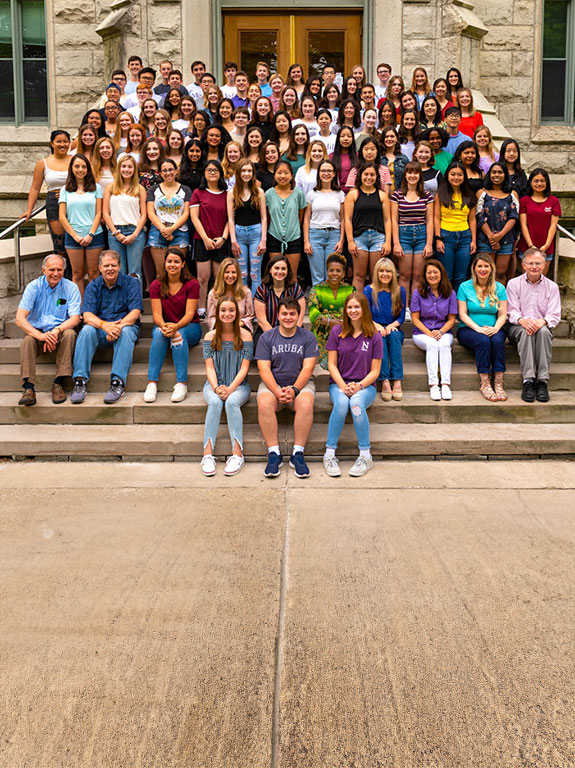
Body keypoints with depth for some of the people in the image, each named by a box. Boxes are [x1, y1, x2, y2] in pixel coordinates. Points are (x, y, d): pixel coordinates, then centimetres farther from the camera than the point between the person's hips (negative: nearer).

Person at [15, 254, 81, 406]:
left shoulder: (71, 288, -1)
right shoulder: (33, 287, -3)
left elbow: (75, 318, -9)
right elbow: (19, 318, -13)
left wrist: (57, 331, -30)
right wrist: (40, 335, -30)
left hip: (60, 332, 0)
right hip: (37, 331, 0)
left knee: (70, 334, -32)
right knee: (28, 339, -32)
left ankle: (59, 383, -30)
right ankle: (28, 388, -39)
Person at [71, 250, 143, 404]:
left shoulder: (131, 283, 0)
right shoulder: (93, 286, 6)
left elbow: (135, 312, -10)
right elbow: (87, 316, -7)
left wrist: (118, 326, -30)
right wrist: (104, 325, -30)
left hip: (125, 325, -2)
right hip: (100, 328, 2)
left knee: (125, 332, -36)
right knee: (86, 331, -29)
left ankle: (118, 382, -43)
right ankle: (80, 381, -34)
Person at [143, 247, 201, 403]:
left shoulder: (192, 284, -4)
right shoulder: (156, 285, 1)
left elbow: (190, 313, -13)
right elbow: (156, 314, -7)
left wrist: (176, 326, -32)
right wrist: (163, 326, -30)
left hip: (189, 327, -1)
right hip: (164, 325, 2)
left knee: (179, 335, -36)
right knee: (159, 333, -34)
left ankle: (182, 384, -38)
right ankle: (152, 383, -38)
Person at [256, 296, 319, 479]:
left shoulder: (308, 337, 4)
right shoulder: (266, 338, 5)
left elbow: (307, 368, -5)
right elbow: (264, 369, -4)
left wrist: (294, 390, -21)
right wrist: (278, 392, -20)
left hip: (300, 383, 0)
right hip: (272, 383, 1)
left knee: (306, 404, -33)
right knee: (264, 404, -31)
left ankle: (298, 454, -25)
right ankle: (274, 453, -24)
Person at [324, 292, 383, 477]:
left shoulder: (374, 336, 2)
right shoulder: (337, 331, 5)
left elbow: (375, 371, 1)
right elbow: (332, 364, 2)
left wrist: (359, 386, -16)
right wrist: (343, 386, -14)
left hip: (365, 386, -1)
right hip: (339, 384, 1)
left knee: (356, 403, -36)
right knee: (341, 402, -35)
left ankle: (365, 456, -27)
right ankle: (329, 453, -28)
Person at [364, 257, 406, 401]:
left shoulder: (400, 291, 7)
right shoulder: (369, 290, 3)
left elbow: (402, 317, 6)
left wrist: (391, 326, -15)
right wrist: (377, 326, -20)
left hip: (394, 330, 1)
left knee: (393, 335, -34)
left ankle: (397, 381, -43)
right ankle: (385, 381, -44)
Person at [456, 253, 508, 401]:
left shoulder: (499, 288, 11)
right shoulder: (465, 287, 4)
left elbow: (502, 315, 6)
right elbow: (463, 314, -2)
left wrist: (496, 328, -16)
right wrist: (478, 328, -17)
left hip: (493, 329, 2)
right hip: (468, 329, -2)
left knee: (497, 340, -33)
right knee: (483, 340, -35)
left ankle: (498, 383, -34)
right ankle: (484, 383, -34)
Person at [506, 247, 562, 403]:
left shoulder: (552, 287, 8)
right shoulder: (514, 284, 6)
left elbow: (554, 315, -1)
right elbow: (512, 311, -3)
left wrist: (542, 322, -25)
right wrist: (522, 320, -27)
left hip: (542, 327, 1)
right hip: (516, 327, -1)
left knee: (544, 331, -35)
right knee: (525, 332, -36)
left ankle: (542, 381, -38)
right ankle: (528, 381, -44)